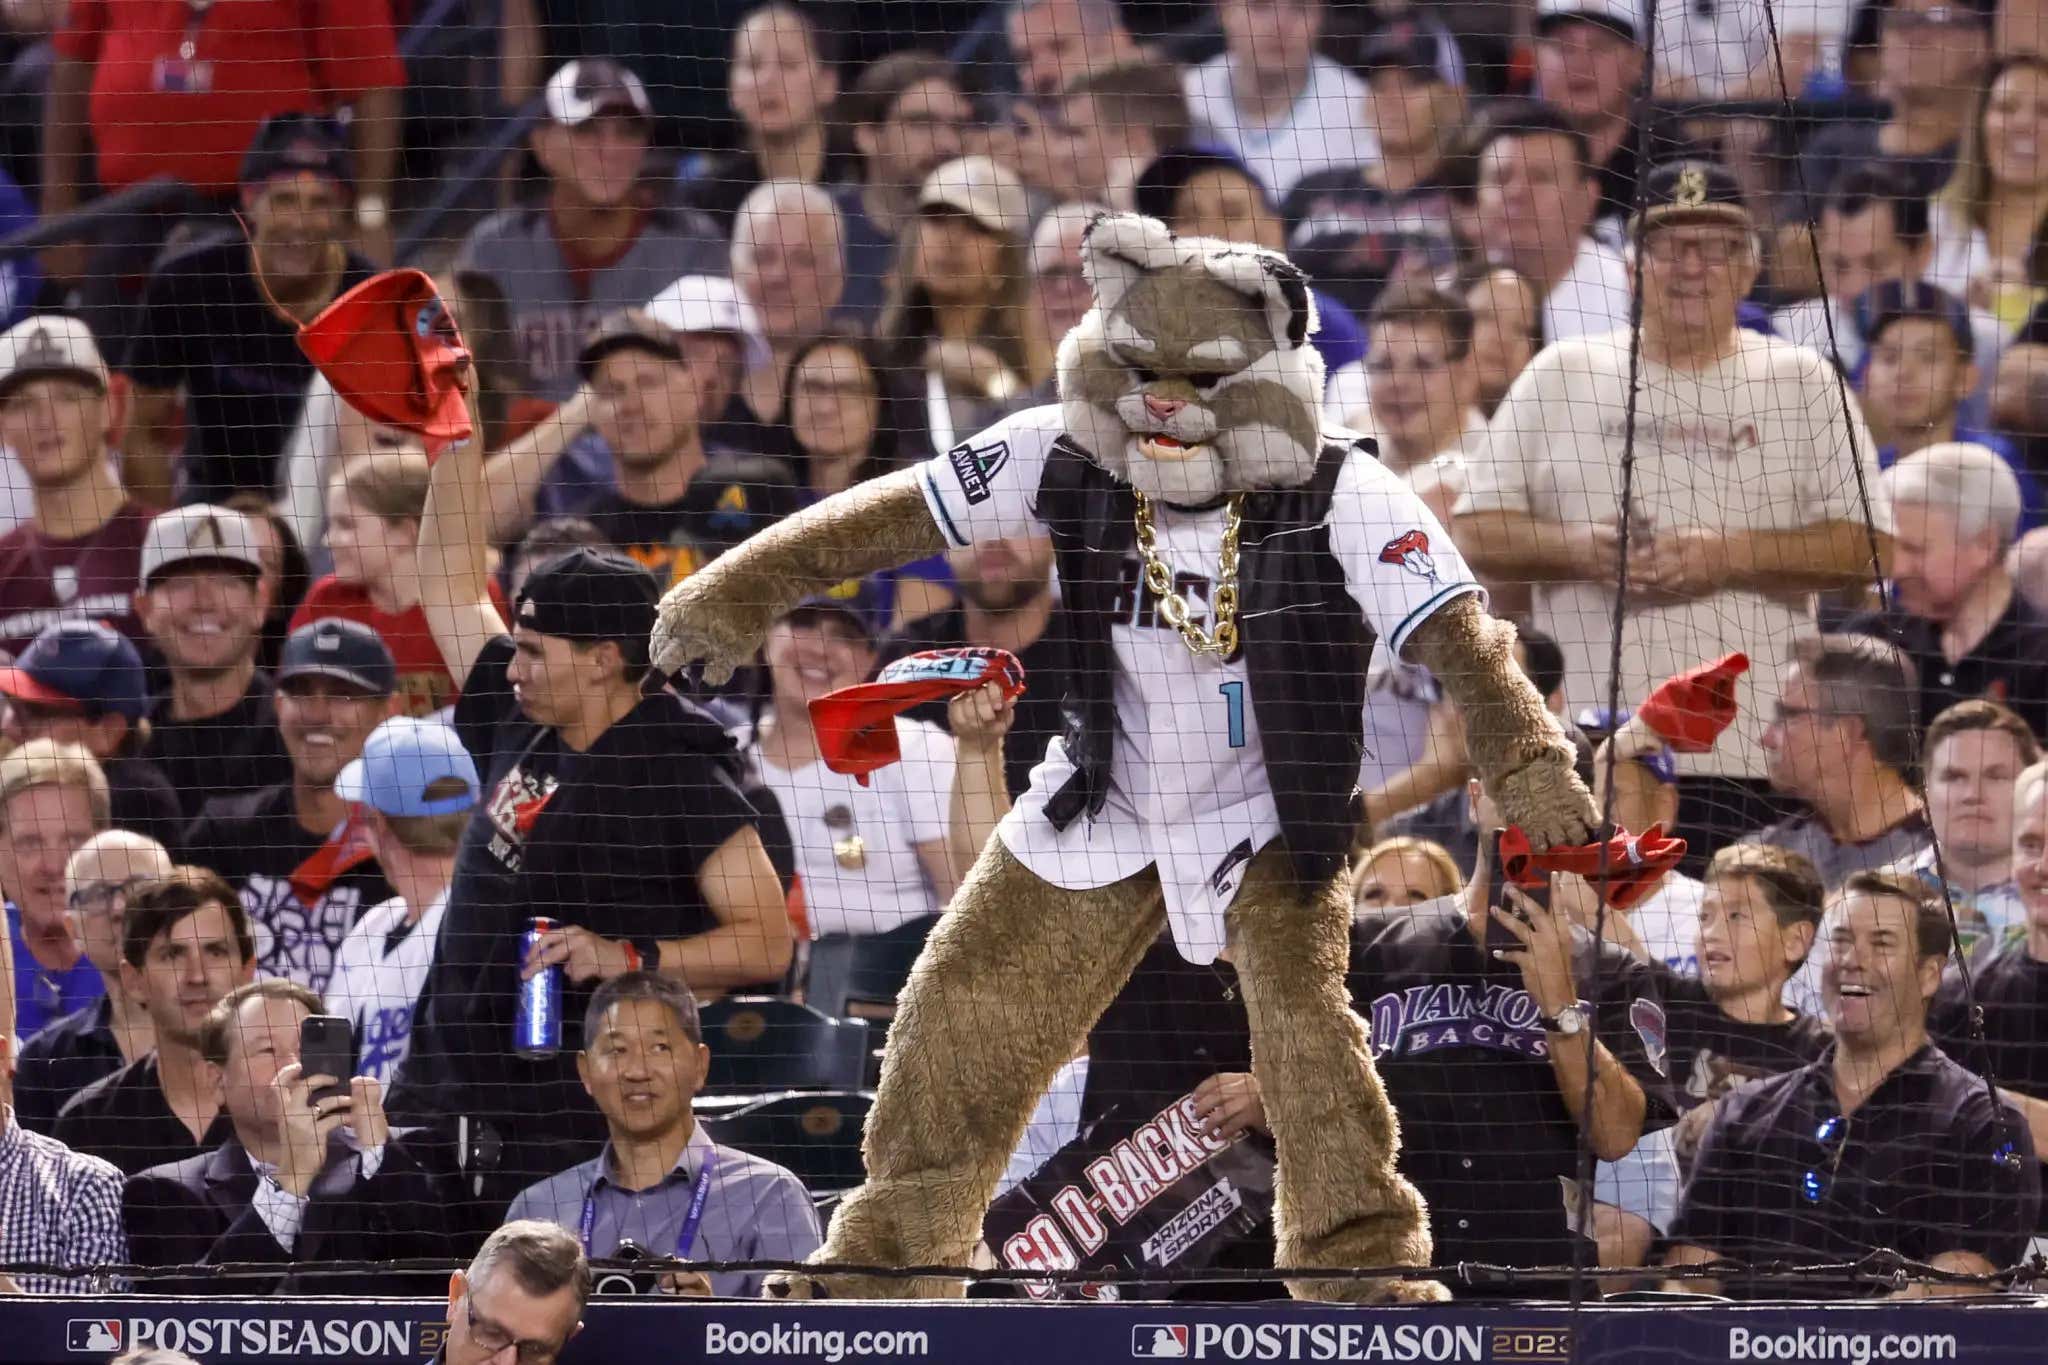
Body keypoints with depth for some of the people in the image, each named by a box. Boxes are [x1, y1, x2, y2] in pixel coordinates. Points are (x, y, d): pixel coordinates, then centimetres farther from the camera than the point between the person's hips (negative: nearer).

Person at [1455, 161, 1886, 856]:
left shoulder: (1802, 382, 11)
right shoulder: (1560, 376, 14)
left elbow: (1862, 546, 2)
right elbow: (1476, 535, 9)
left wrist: (1731, 556, -12)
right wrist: (1579, 550, -10)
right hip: (1581, 741, 1)